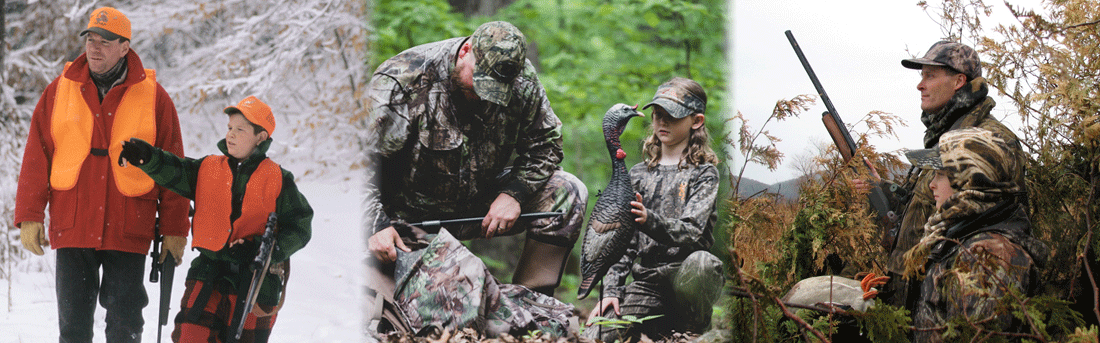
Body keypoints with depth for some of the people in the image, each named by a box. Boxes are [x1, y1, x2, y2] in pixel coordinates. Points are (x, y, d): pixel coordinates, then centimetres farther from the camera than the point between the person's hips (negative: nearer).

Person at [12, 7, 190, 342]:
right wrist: (30, 216, 0)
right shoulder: (59, 91, 7)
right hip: (71, 227, 2)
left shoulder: (153, 97, 3)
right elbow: (37, 159, 8)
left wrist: (174, 229, 1)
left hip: (129, 232, -1)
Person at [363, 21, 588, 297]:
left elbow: (544, 144, 1)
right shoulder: (399, 84, -23)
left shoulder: (521, 81, -10)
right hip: (410, 218, -5)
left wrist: (514, 194, -17)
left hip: (480, 207, 5)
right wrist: (376, 225, -34)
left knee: (566, 194, -13)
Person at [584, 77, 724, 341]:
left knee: (700, 263, -40)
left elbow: (691, 231, -15)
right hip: (646, 278, 3)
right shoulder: (639, 174, 16)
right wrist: (611, 290, -2)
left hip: (684, 272, -3)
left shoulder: (703, 173, 1)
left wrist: (649, 220, -34)